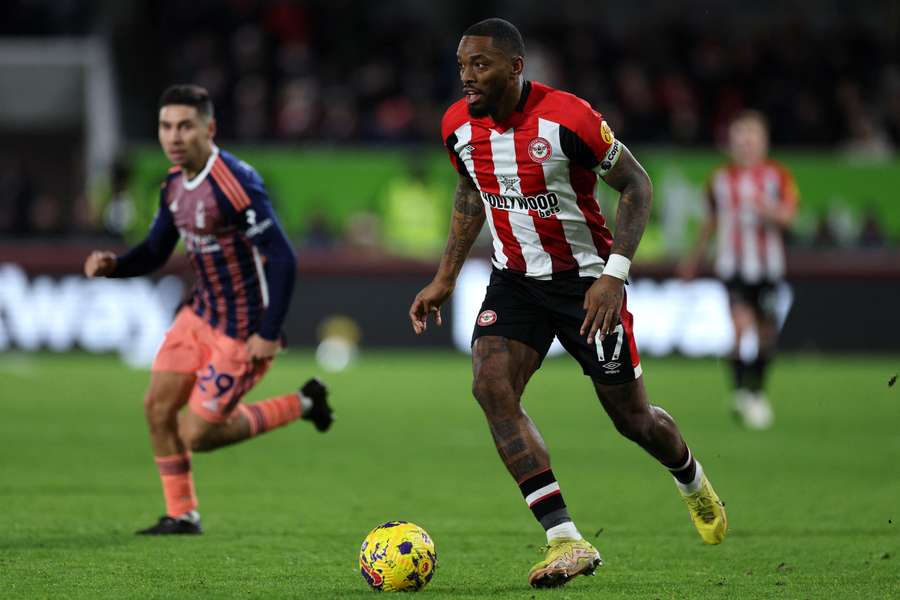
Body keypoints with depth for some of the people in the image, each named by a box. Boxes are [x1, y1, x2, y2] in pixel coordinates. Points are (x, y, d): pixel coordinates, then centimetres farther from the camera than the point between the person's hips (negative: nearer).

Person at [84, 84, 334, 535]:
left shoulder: (235, 184, -25)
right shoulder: (175, 185, 3)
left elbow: (282, 259, -25)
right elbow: (154, 252, 14)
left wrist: (269, 334, -24)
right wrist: (111, 265, -7)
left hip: (243, 333, -8)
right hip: (200, 314, 8)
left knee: (197, 434, -3)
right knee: (158, 406, 3)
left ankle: (301, 405, 14)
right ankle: (182, 515, 18)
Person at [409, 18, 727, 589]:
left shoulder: (566, 118, -24)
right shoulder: (459, 125, -7)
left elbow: (636, 184, -14)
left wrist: (613, 275, -23)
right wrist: (445, 279, 12)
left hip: (586, 279, -4)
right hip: (515, 280, 4)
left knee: (632, 417, 5)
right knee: (491, 386, -21)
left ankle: (693, 481, 43)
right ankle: (566, 541, -21)